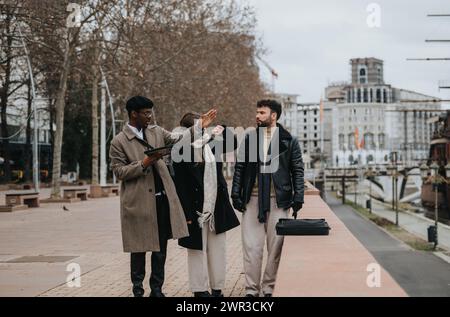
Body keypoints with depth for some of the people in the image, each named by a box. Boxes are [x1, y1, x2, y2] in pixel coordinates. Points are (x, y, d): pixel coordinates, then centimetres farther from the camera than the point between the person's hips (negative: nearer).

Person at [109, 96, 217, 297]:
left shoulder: (156, 132, 9)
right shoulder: (119, 142, -6)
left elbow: (178, 140, 10)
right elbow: (119, 172, -7)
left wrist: (199, 126, 0)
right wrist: (143, 164, -18)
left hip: (162, 198, 5)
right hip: (138, 202, -5)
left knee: (161, 247, 11)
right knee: (139, 248, 5)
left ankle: (157, 289, 21)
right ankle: (138, 289, 19)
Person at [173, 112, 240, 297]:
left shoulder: (211, 145, 7)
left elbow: (233, 145, 20)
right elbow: (180, 186, -12)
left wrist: (224, 131, 0)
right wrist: (187, 214, -15)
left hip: (217, 209, 6)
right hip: (195, 209, -6)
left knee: (217, 249, 10)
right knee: (197, 249, 5)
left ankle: (217, 289, 19)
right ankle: (200, 289, 15)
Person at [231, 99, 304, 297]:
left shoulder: (289, 140, 3)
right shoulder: (249, 138, 9)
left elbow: (298, 170, 4)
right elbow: (239, 167, 10)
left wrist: (298, 197, -3)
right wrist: (236, 193, 2)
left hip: (278, 201, -1)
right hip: (252, 199, 2)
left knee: (276, 247, 3)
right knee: (251, 246, 0)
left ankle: (270, 288, 14)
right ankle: (251, 289, 7)